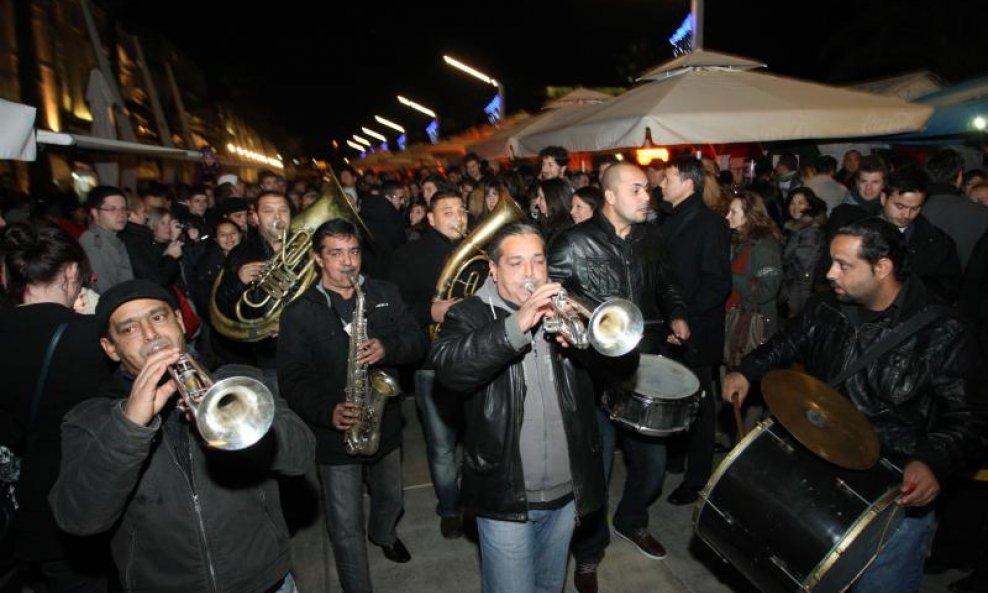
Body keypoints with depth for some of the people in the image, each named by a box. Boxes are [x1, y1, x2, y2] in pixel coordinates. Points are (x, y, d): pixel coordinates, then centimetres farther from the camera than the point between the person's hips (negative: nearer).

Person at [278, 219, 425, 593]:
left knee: (391, 498, 28)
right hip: (335, 433, -3)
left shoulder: (385, 294, 0)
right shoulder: (299, 313, -9)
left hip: (386, 424, 4)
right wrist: (328, 410, -28)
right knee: (347, 529, 7)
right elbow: (292, 378, -12)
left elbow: (417, 342, -2)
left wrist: (387, 349, -22)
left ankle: (383, 534, 60)